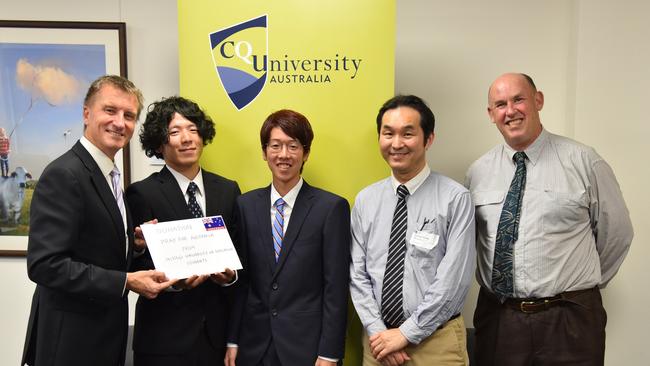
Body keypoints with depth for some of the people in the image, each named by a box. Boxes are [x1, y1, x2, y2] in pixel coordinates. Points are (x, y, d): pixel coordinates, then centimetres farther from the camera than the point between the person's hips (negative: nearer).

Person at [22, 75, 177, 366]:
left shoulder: (108, 176, 9)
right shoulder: (63, 175, -19)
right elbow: (44, 264, -25)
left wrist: (136, 242, -3)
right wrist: (125, 281, -24)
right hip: (71, 340, -8)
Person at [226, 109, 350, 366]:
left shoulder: (332, 207, -9)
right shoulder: (245, 205, 1)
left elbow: (336, 287, -9)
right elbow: (239, 279, 4)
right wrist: (232, 340, 4)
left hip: (307, 345, -3)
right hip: (253, 345, 3)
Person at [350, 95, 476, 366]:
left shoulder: (455, 198, -11)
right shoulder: (365, 200, 1)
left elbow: (453, 279, -14)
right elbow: (357, 273, 0)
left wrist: (407, 333, -12)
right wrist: (376, 331, -8)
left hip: (436, 341, -2)